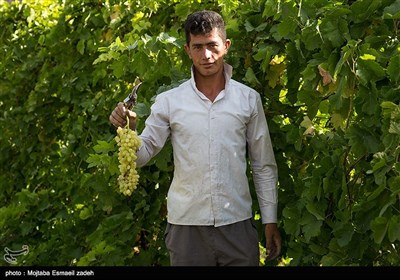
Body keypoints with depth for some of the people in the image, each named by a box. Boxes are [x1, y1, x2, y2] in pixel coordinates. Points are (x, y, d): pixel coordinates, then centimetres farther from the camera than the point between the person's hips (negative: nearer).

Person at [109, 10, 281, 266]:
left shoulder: (249, 99, 3)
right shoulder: (168, 101, 1)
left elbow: (264, 166, 8)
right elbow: (141, 156, 0)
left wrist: (270, 220, 6)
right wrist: (128, 130, -20)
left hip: (238, 224, 0)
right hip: (186, 225, 0)